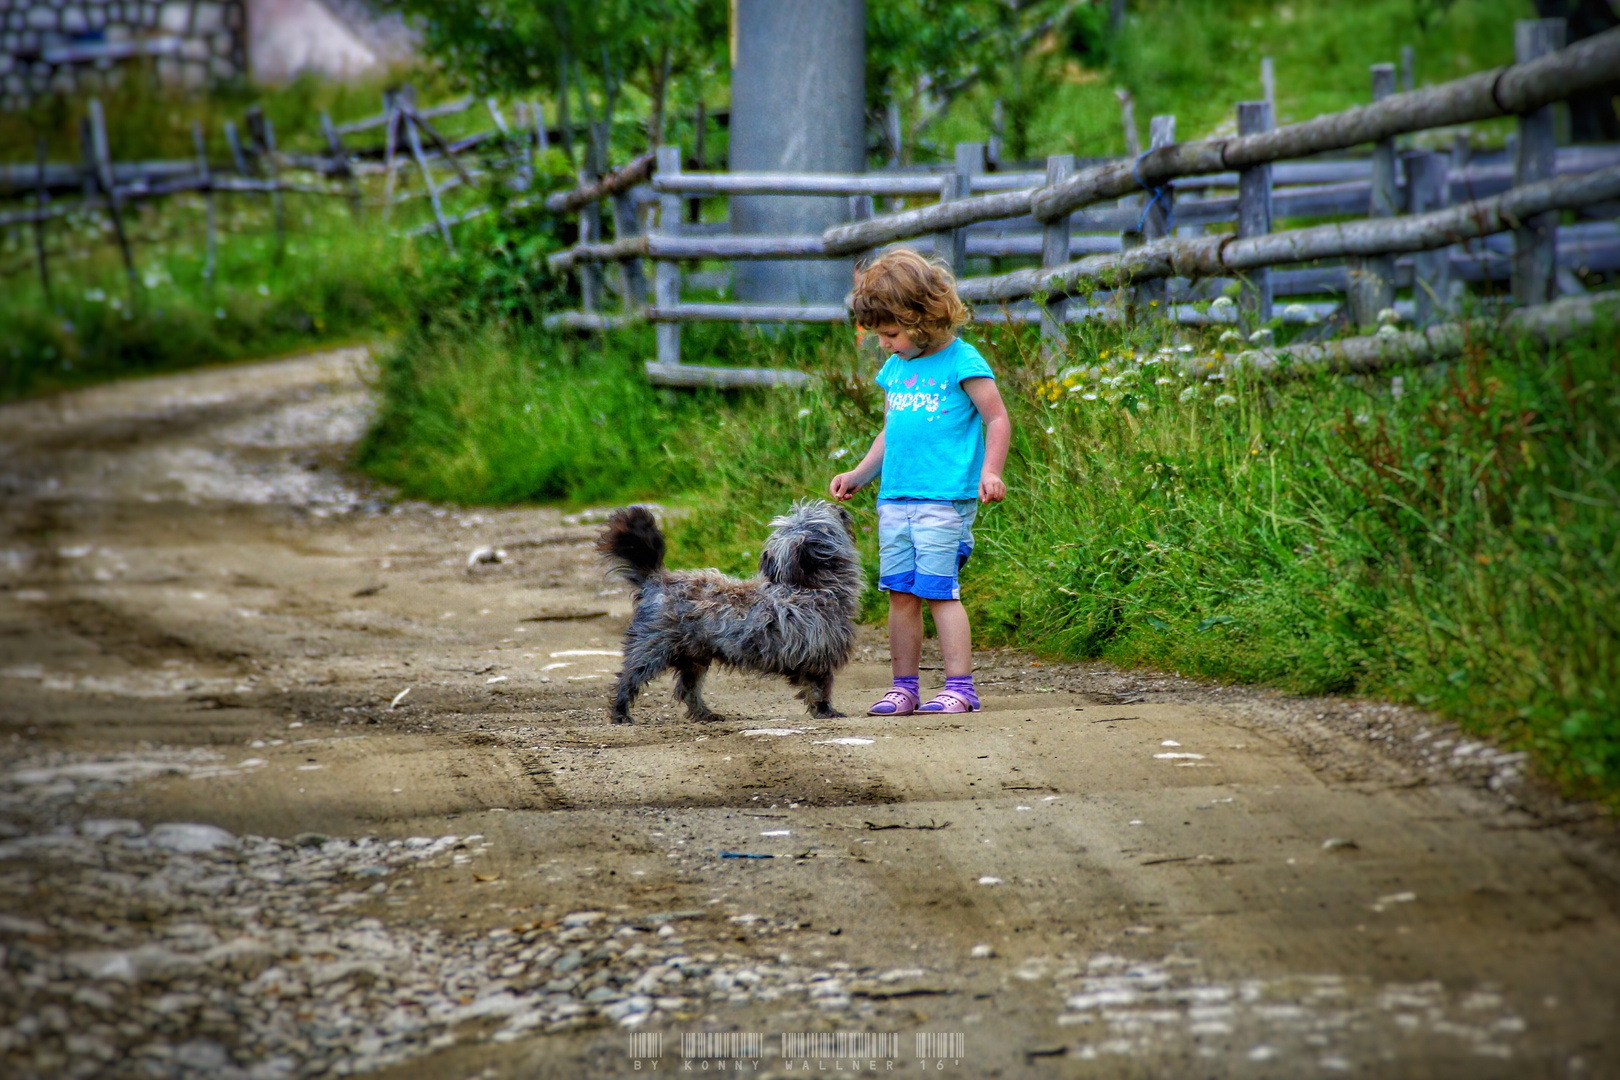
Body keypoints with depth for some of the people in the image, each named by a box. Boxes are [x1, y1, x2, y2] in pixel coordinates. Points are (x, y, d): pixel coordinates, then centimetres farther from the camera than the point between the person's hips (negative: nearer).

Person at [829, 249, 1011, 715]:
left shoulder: (961, 362, -5)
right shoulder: (895, 368, 16)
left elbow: (997, 420, -4)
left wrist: (990, 472, -16)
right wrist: (857, 476, 21)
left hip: (944, 499, -7)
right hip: (894, 498, 7)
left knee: (938, 590, -11)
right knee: (900, 593, 5)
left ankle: (960, 687, -7)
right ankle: (904, 688, 11)